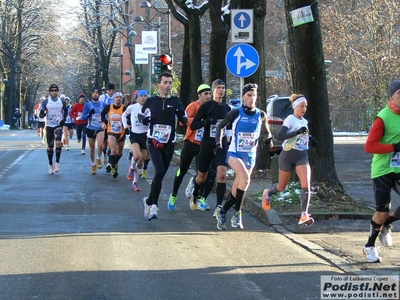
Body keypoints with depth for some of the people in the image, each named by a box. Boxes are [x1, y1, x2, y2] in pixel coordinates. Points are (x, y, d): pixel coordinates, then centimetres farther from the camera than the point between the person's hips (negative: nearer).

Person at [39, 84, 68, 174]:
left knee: (58, 143, -20)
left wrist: (64, 119, 3)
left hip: (58, 126, -1)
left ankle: (57, 162, -7)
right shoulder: (45, 101, -1)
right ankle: (50, 164, 19)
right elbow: (40, 114, -2)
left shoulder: (62, 101, 3)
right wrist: (42, 114, -26)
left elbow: (66, 110, 19)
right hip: (49, 126, 1)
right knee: (50, 146, 5)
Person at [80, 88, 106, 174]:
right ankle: (93, 164, 26)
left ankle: (98, 159, 0)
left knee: (100, 145, -25)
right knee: (92, 148, 8)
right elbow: (83, 117, -5)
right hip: (90, 129, 1)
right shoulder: (88, 104, 0)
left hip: (100, 128, -1)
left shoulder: (103, 105, 4)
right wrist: (89, 114, -22)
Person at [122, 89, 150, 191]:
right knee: (137, 155, -26)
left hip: (145, 136, 2)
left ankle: (135, 182, 21)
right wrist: (125, 125, 6)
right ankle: (132, 167, 8)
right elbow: (124, 115, 16)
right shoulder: (132, 107, -3)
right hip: (134, 134, -2)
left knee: (141, 162, 6)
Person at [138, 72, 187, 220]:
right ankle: (152, 203, -9)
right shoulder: (151, 101, 2)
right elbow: (140, 115, 15)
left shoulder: (175, 101, 4)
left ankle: (150, 202, 23)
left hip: (169, 144, 3)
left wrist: (181, 114, -14)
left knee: (161, 175, 8)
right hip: (153, 142, -3)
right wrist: (143, 119, -8)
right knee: (159, 172, -19)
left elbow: (185, 120, 8)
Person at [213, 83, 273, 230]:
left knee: (238, 187, 6)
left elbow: (266, 131, 19)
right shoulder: (235, 113, -6)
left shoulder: (261, 115, 3)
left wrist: (269, 138, -1)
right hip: (234, 153, -4)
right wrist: (218, 144, -3)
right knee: (245, 179, -27)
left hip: (250, 156, 4)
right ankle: (237, 212, -16)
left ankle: (222, 212, 23)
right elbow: (221, 126, 5)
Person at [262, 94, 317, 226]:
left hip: (302, 155, 5)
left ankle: (304, 215, -18)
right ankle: (268, 193, 47)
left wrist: (309, 138, 9)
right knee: (282, 186, 12)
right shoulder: (290, 119, -11)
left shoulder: (304, 121, 11)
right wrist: (297, 132, -32)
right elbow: (280, 136, -23)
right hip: (288, 155, -5)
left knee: (306, 184, -17)